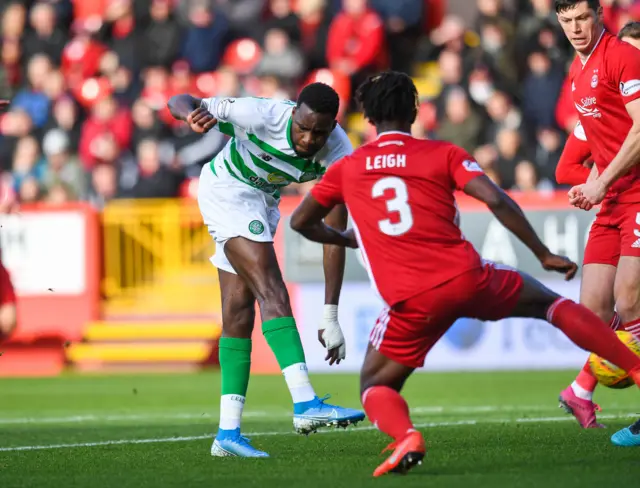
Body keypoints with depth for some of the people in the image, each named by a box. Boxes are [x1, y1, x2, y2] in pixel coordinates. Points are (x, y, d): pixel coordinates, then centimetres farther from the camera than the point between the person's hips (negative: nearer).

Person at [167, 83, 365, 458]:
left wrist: (331, 315, -21)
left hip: (263, 202, 5)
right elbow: (179, 102, -26)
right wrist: (193, 113, -53)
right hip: (226, 189, -5)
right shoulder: (264, 115, -32)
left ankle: (228, 433, 7)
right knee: (272, 293, -21)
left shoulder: (338, 154, -21)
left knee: (239, 315, 5)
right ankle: (305, 404, -32)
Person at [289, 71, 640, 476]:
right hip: (466, 277, 1)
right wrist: (544, 255, 4)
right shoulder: (444, 154, 9)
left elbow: (301, 222, 23)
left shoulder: (346, 169, 14)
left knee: (376, 386, 16)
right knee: (549, 303, 23)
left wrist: (345, 239, 42)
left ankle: (406, 436, -18)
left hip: (412, 302, 0)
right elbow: (496, 200, -3)